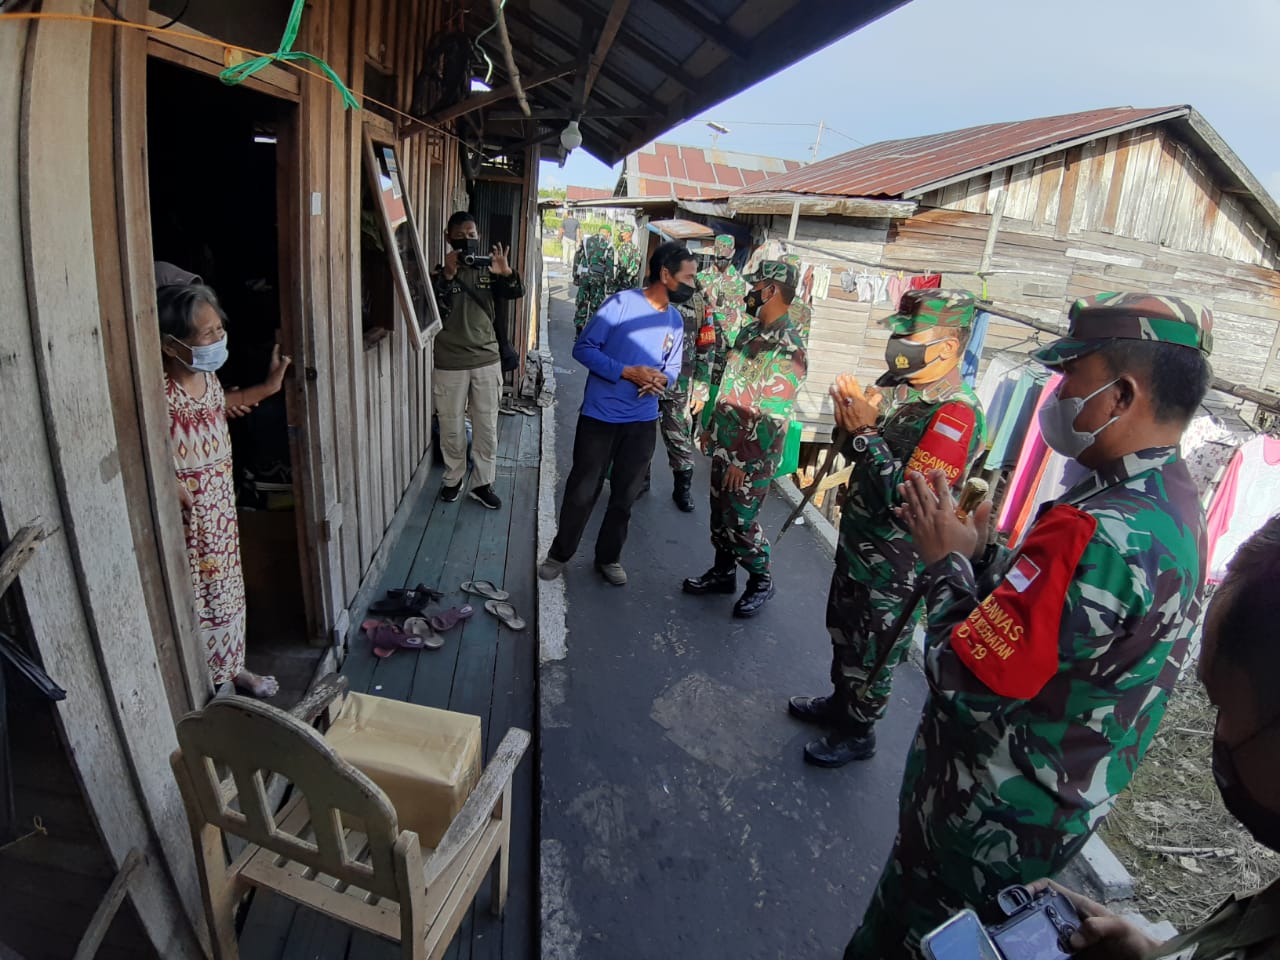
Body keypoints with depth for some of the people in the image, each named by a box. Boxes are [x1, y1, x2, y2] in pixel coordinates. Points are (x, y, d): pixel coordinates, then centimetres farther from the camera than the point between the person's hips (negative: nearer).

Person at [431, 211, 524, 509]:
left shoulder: (487, 271, 5)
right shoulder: (439, 272, -3)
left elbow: (516, 293, -9)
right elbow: (434, 311, -17)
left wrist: (506, 273, -29)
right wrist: (447, 276, -28)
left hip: (487, 360, 2)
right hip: (450, 363, -2)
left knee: (487, 428, 7)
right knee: (452, 428, 9)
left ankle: (482, 483, 20)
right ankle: (453, 478, 29)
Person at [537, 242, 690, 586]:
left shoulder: (674, 318, 6)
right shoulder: (622, 303, -13)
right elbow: (583, 348, -13)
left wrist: (662, 379, -8)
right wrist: (628, 372, -21)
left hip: (642, 422, 5)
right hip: (600, 416, -5)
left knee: (625, 496, 14)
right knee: (582, 491, 5)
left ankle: (609, 557, 33)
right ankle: (559, 553, 26)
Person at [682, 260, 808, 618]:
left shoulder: (789, 347, -21)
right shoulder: (751, 330, 8)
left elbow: (773, 416, -23)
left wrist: (745, 461, -21)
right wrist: (712, 428, 19)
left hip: (752, 454, -8)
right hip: (725, 444, 8)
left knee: (740, 523, 2)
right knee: (720, 515, 18)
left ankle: (761, 581, 24)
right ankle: (723, 572, 35)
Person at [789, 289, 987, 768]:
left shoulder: (956, 414, -25)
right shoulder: (896, 383, -1)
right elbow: (853, 452, 9)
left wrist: (865, 431, -27)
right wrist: (851, 416, -12)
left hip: (895, 564, -8)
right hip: (856, 540, 8)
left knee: (872, 654, 13)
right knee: (843, 632, 26)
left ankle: (858, 732, 35)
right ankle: (840, 702, 49)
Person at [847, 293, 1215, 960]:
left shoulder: (1096, 530, -33)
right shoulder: (1173, 504, 1)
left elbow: (963, 678, -31)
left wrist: (945, 561, -17)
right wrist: (974, 551, -3)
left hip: (991, 824, -8)